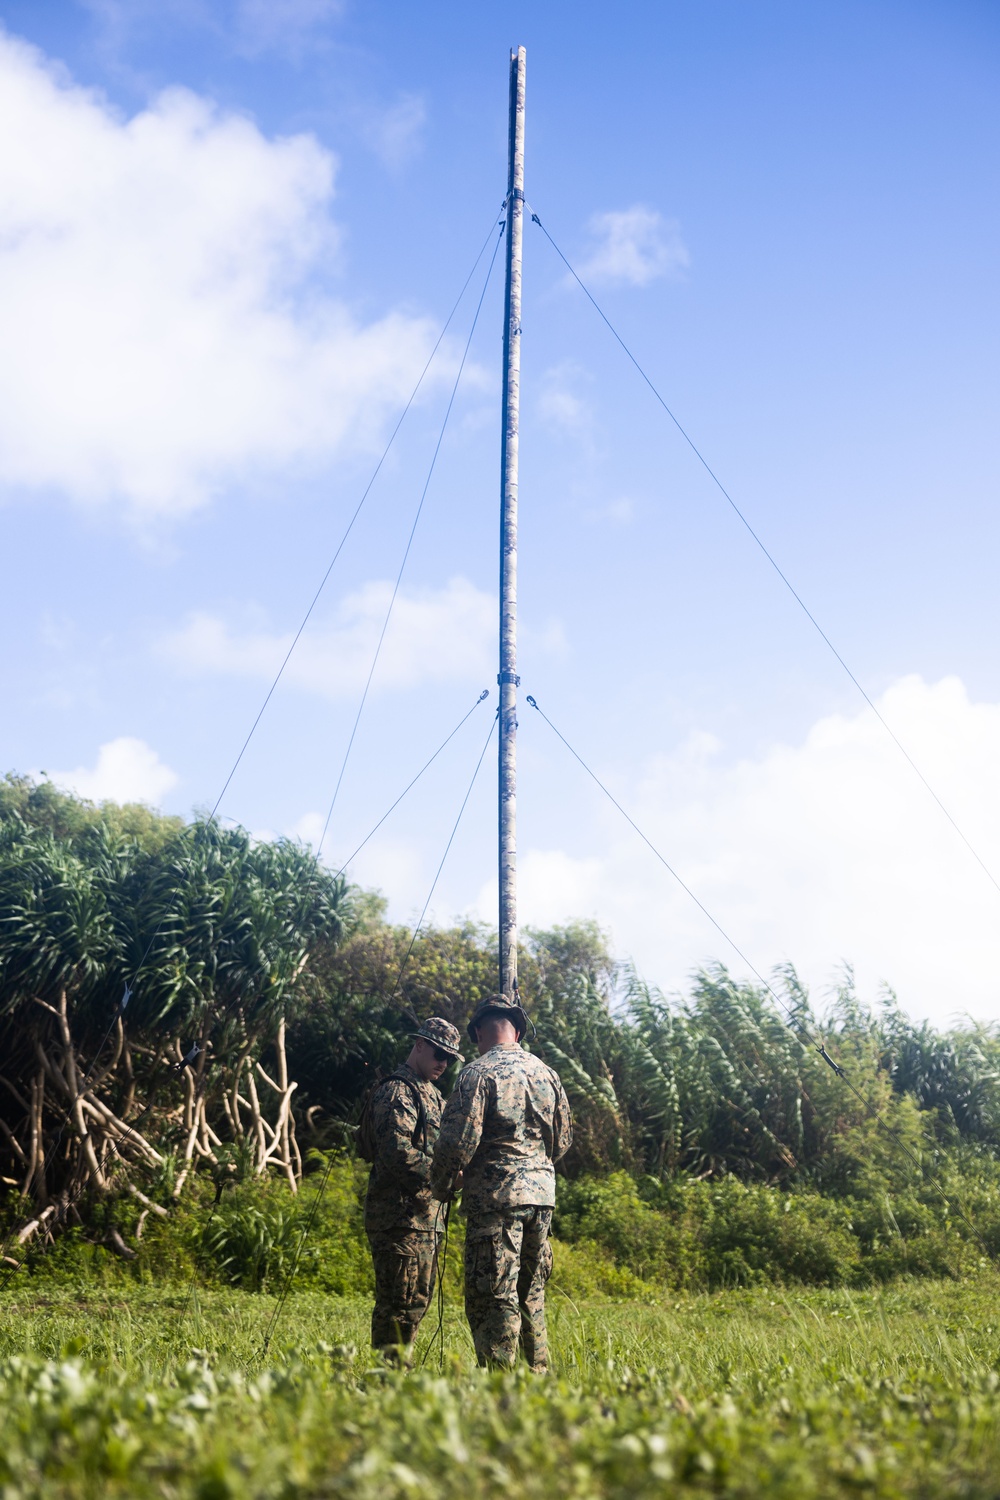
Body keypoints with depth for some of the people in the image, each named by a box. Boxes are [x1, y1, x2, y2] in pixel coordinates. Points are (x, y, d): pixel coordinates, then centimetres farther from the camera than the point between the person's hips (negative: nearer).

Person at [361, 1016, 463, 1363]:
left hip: (426, 1214, 10)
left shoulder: (430, 1093, 22)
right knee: (398, 1302, -9)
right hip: (400, 1213, -10)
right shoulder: (397, 1091, -11)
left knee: (418, 1299, 13)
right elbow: (397, 1152, -22)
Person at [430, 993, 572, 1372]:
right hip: (541, 1191, 6)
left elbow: (458, 1140, -13)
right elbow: (564, 1138, 17)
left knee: (494, 1296, -3)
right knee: (531, 1290, 17)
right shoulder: (546, 1073, 10)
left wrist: (442, 1187, 2)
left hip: (495, 1196, -6)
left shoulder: (478, 1074, -9)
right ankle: (539, 1373, 20)